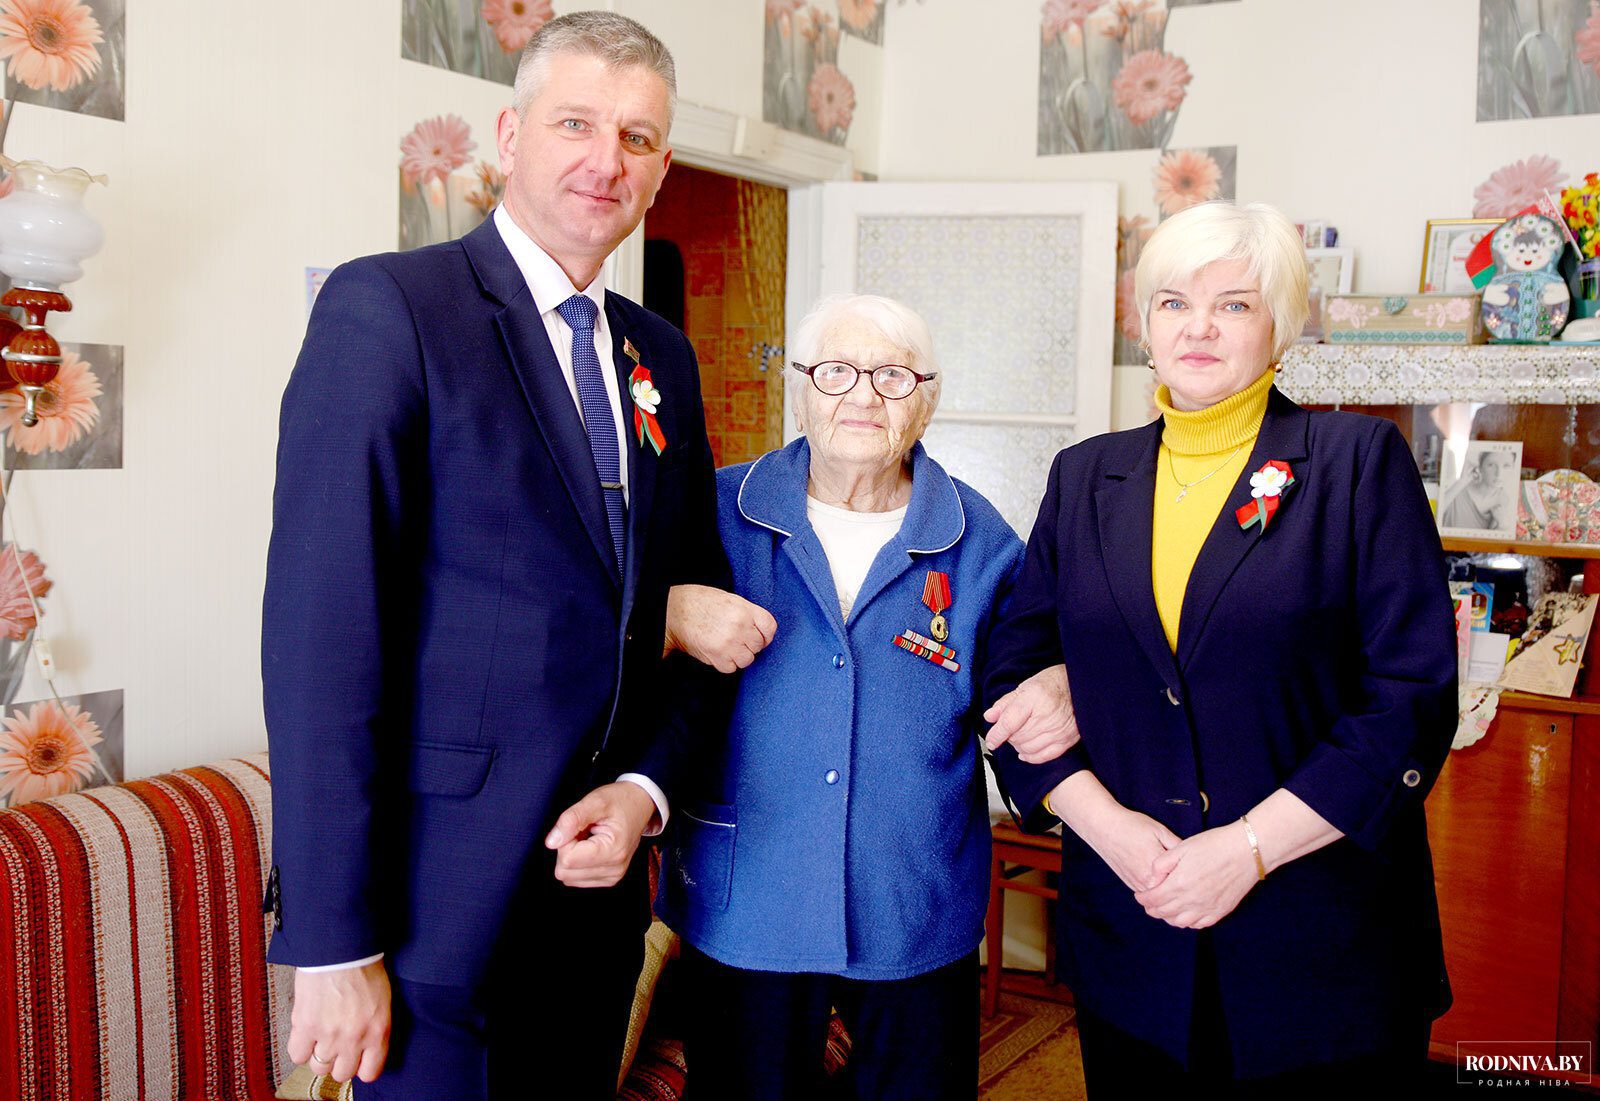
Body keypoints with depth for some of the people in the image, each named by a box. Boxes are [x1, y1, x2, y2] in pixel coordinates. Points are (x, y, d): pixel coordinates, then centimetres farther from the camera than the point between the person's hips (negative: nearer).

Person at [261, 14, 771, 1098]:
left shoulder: (662, 356, 10)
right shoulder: (386, 306, -10)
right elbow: (320, 631, -16)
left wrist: (644, 786, -4)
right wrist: (332, 944, -17)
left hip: (599, 888, 6)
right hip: (440, 904, -6)